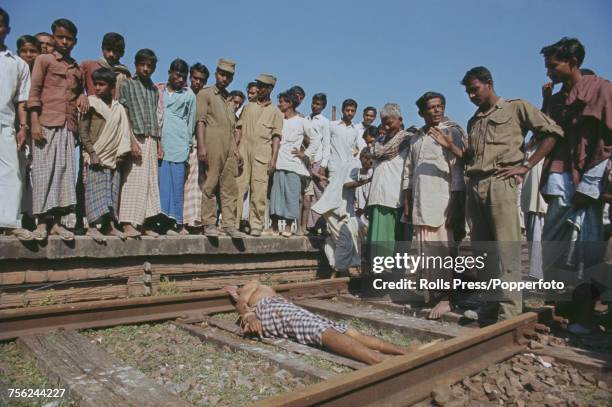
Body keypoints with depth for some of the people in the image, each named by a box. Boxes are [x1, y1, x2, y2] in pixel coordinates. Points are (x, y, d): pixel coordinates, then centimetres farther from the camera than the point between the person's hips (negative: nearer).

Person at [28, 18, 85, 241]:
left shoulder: (77, 70, 20)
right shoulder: (44, 60, 8)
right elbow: (34, 92, 0)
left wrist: (78, 127, 9)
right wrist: (35, 123, -11)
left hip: (68, 127, 4)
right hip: (46, 124, -4)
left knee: (64, 172, 0)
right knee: (44, 171, -4)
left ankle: (56, 222, 4)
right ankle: (42, 222, 0)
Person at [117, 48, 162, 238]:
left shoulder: (154, 89, 18)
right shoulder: (127, 85, 3)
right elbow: (124, 116, -5)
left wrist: (159, 144, 12)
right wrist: (132, 141, -16)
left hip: (151, 141, 5)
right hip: (136, 138, -5)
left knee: (150, 182, 3)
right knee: (133, 180, -9)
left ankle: (145, 224, 8)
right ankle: (128, 223, -7)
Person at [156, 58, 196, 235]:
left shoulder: (189, 95, 11)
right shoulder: (157, 91, 15)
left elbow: (191, 122, 11)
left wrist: (187, 145, 6)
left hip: (179, 144, -2)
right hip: (159, 142, 2)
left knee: (177, 184, -3)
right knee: (163, 182, -3)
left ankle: (177, 222, 1)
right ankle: (167, 221, -1)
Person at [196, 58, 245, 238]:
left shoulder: (229, 98, 24)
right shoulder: (205, 93, 6)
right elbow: (200, 121, -4)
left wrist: (237, 150, 15)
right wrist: (201, 146, -15)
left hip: (229, 148, 6)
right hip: (213, 146, -6)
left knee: (230, 188, 2)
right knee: (210, 186, -4)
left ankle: (229, 224, 5)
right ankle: (209, 224, 0)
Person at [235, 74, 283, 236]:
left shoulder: (275, 112, 11)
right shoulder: (248, 107, 20)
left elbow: (276, 137, 3)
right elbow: (239, 130, 16)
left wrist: (273, 159, -8)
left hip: (262, 154, -2)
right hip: (243, 151, 3)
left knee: (259, 191, -5)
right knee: (238, 186, -4)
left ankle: (256, 225, 0)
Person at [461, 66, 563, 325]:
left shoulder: (516, 107, 8)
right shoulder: (473, 121, 25)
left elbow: (553, 132, 1)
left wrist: (526, 166, -5)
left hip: (500, 184, -6)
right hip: (474, 187, 6)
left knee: (506, 252, -10)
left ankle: (510, 316, -7)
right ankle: (487, 313, 13)